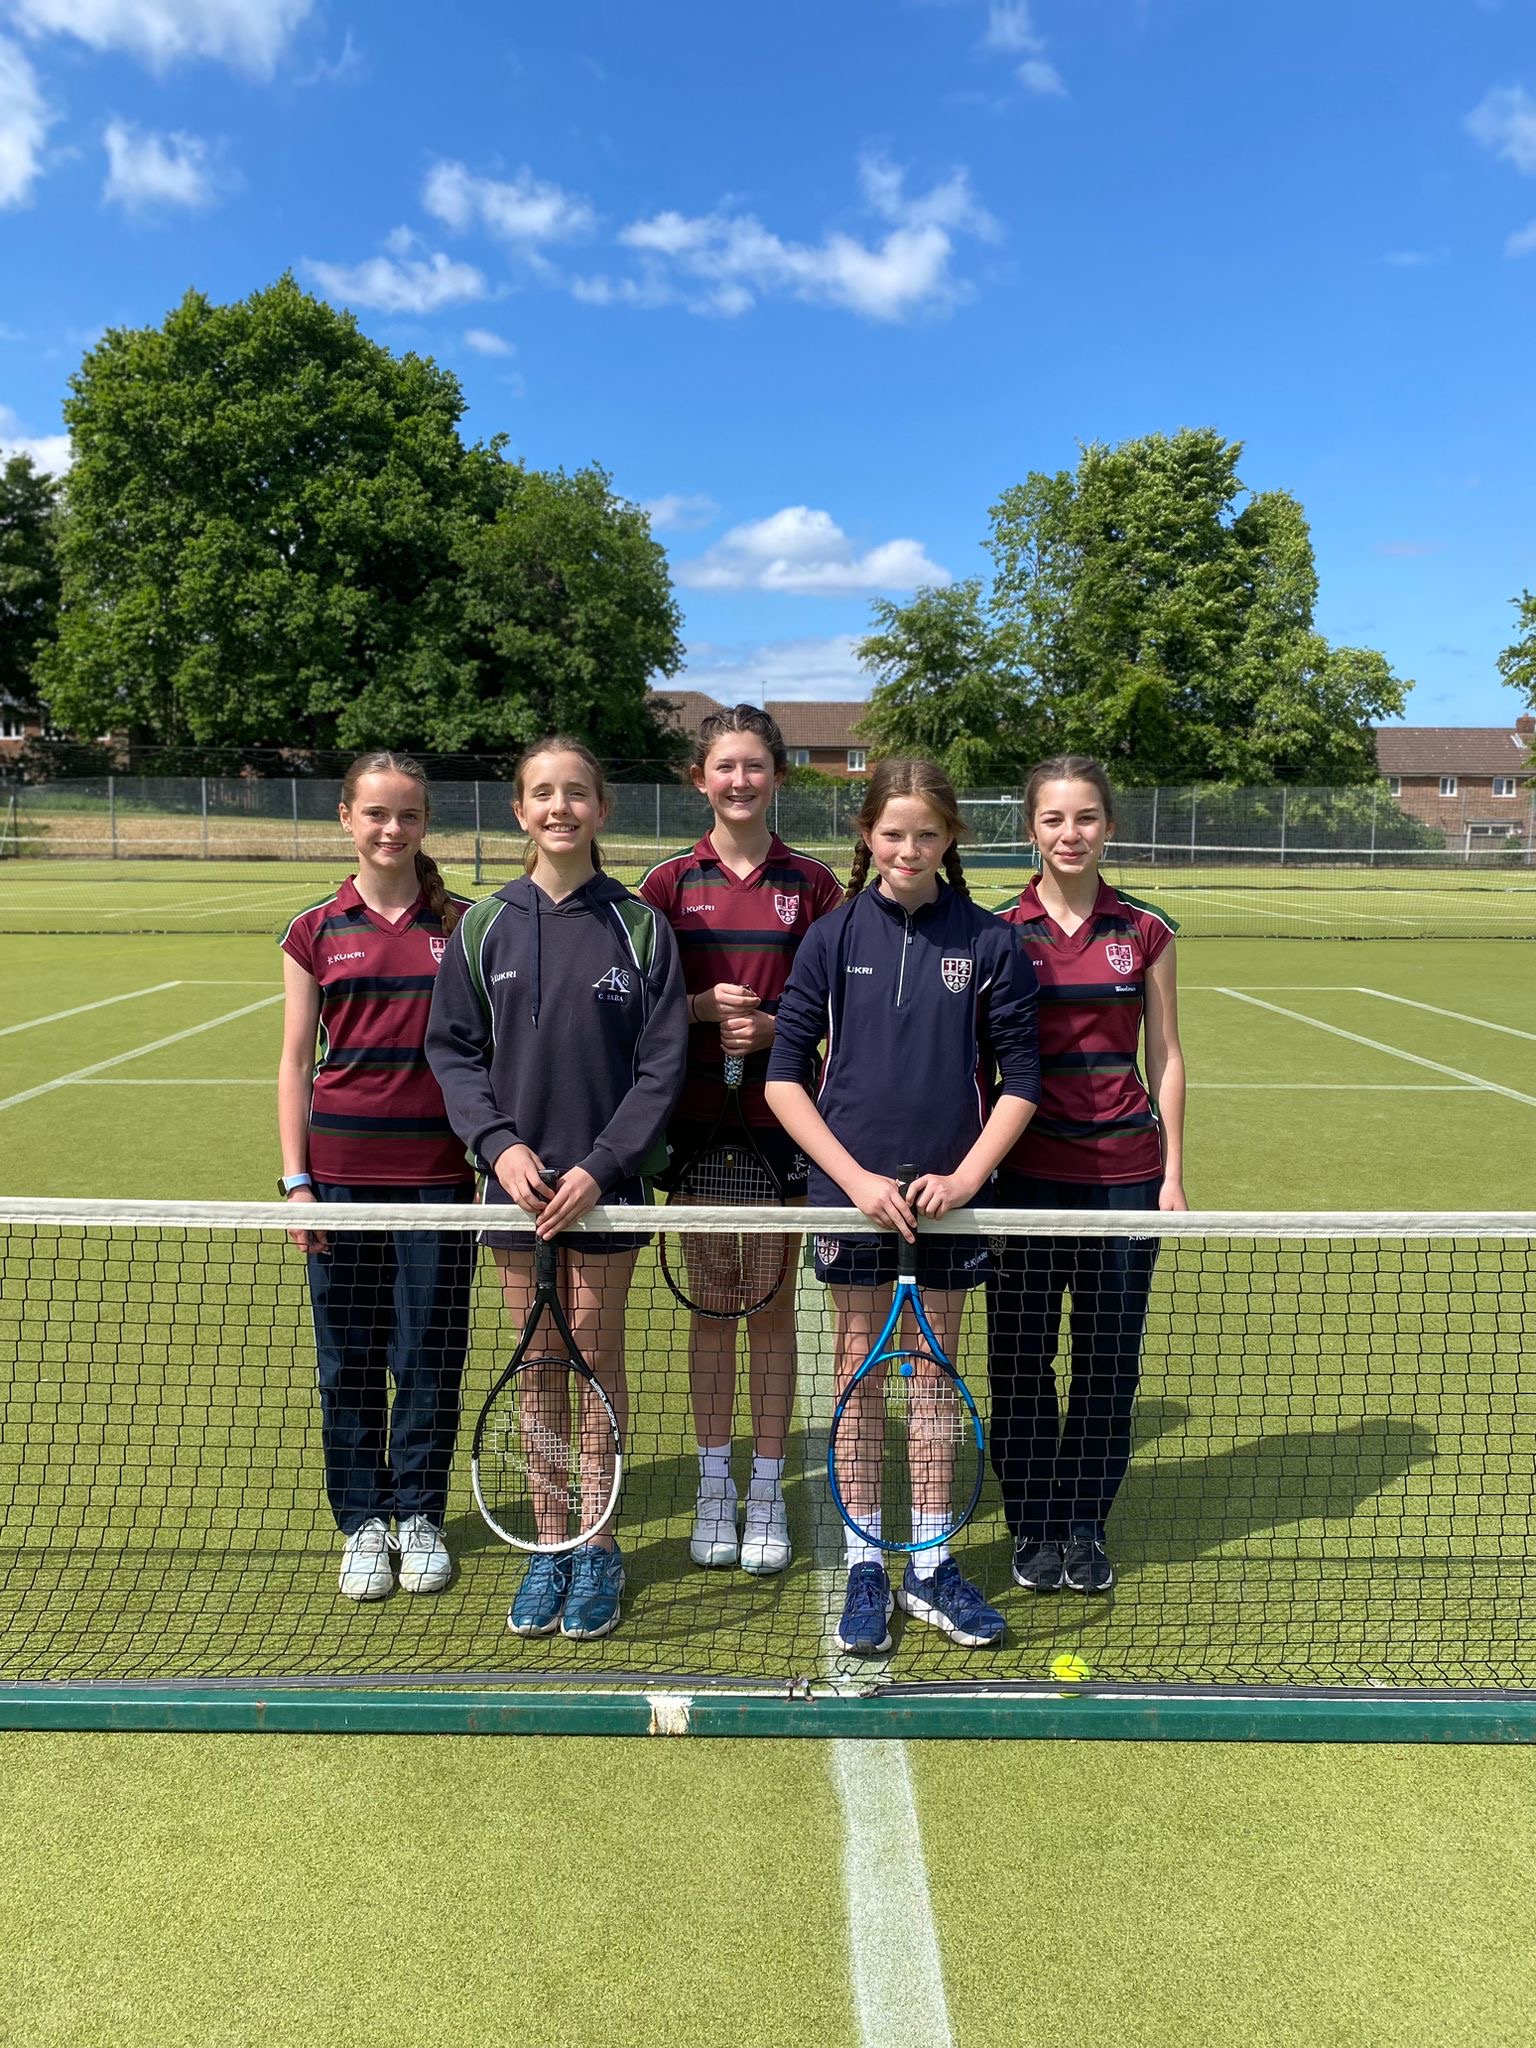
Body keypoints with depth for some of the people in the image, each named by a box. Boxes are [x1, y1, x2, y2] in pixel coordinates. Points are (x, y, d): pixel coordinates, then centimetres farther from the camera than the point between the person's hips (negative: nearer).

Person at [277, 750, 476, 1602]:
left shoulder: (463, 927, 3)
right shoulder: (316, 931, 4)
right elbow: (296, 1062, 5)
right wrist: (295, 1180, 0)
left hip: (438, 1171, 0)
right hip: (343, 1171, 1)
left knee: (430, 1355, 7)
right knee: (349, 1357, 8)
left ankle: (419, 1516, 24)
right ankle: (362, 1524, 24)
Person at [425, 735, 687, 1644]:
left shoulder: (640, 926, -3)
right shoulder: (483, 926, 3)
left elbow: (664, 1063, -6)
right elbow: (453, 1048, 4)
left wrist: (600, 1167, -13)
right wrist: (499, 1143, -10)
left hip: (608, 1181, -2)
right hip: (518, 1177, 2)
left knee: (598, 1355, 7)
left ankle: (599, 1546, 23)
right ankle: (551, 1543, 25)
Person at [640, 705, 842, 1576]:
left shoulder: (813, 883, 1)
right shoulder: (670, 883, 2)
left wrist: (770, 1025, -15)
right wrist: (704, 1005, -15)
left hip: (782, 1117, 0)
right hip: (699, 1115, 1)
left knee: (773, 1304, 7)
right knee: (712, 1301, 9)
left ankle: (769, 1488, 20)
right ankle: (714, 1481, 23)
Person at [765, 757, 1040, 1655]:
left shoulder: (991, 944, -1)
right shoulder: (833, 938, -1)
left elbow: (1020, 1079, 2)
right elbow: (785, 1078, -1)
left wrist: (966, 1176, -10)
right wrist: (856, 1177, -10)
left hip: (950, 1192, 0)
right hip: (852, 1189, 0)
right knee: (859, 1367, 7)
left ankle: (931, 1565, 24)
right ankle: (865, 1568, 20)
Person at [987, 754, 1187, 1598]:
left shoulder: (1146, 930, 2)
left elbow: (1165, 1054, 6)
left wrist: (1172, 1171, 2)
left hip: (1124, 1170, 1)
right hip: (1027, 1171, -1)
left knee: (1109, 1355, 9)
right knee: (1021, 1355, 6)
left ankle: (1085, 1525, 25)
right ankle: (1033, 1527, 23)